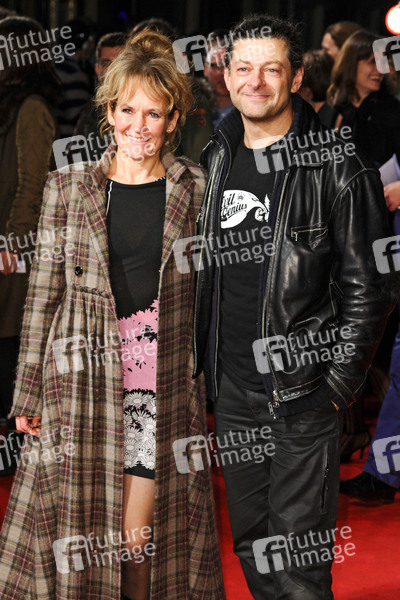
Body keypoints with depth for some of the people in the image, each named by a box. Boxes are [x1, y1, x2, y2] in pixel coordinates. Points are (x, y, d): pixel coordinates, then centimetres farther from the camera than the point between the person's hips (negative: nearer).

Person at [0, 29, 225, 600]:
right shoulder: (68, 187, 3)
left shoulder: (195, 189, 4)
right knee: (81, 515, 4)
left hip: (163, 379, 0)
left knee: (145, 533, 2)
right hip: (84, 375, 0)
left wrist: (213, 382, 6)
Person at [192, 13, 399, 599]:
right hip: (232, 392, 6)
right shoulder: (215, 161, 9)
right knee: (250, 543, 16)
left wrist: (340, 384, -13)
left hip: (303, 397, -6)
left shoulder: (337, 167, -9)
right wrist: (201, 363, 13)